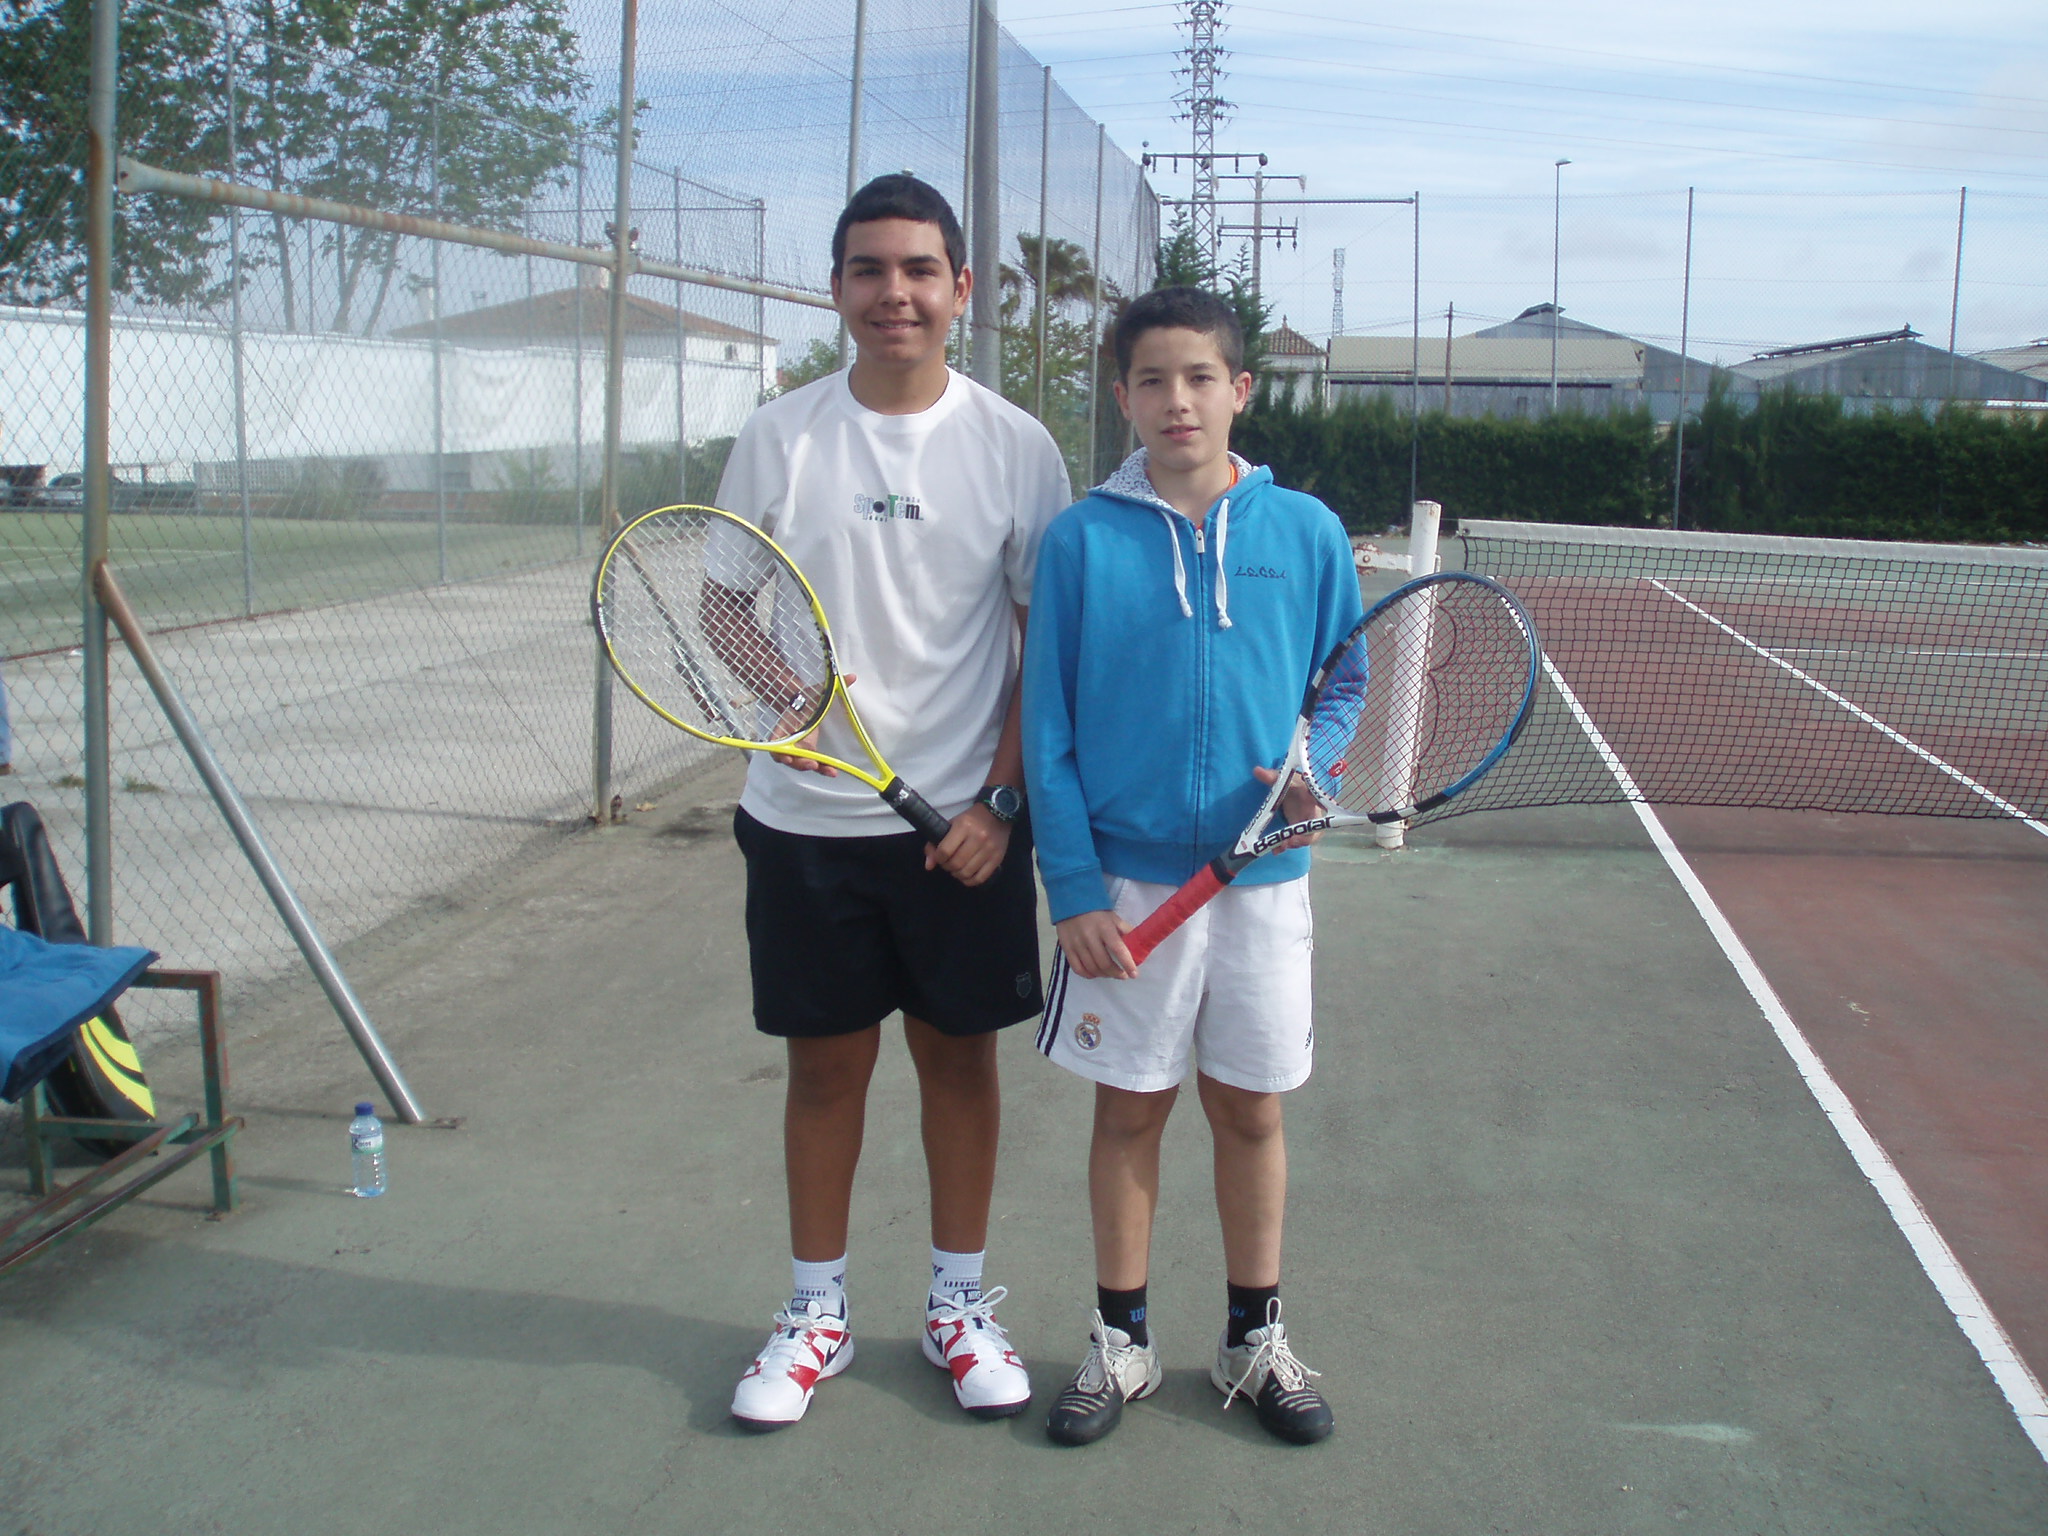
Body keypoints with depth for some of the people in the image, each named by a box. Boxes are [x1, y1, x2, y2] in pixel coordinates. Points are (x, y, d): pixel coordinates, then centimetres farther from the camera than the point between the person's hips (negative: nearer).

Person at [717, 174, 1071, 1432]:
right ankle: (818, 1312, 27)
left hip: (964, 819, 0)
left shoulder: (1016, 446, -2)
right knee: (825, 1061, 10)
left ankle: (960, 1302, 29)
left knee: (960, 1052, 10)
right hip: (806, 818, 1)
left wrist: (1002, 797, -7)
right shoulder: (778, 438, 1)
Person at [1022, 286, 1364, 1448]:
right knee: (1131, 1108, 10)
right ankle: (1123, 1340, 27)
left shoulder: (1306, 532, 0)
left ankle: (1256, 1339, 30)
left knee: (1251, 1108, 12)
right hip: (1126, 877, -1)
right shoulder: (1081, 540, -4)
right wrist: (1074, 887, -8)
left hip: (1262, 875, 1)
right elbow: (1049, 729, -3)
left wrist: (1311, 771, -13)